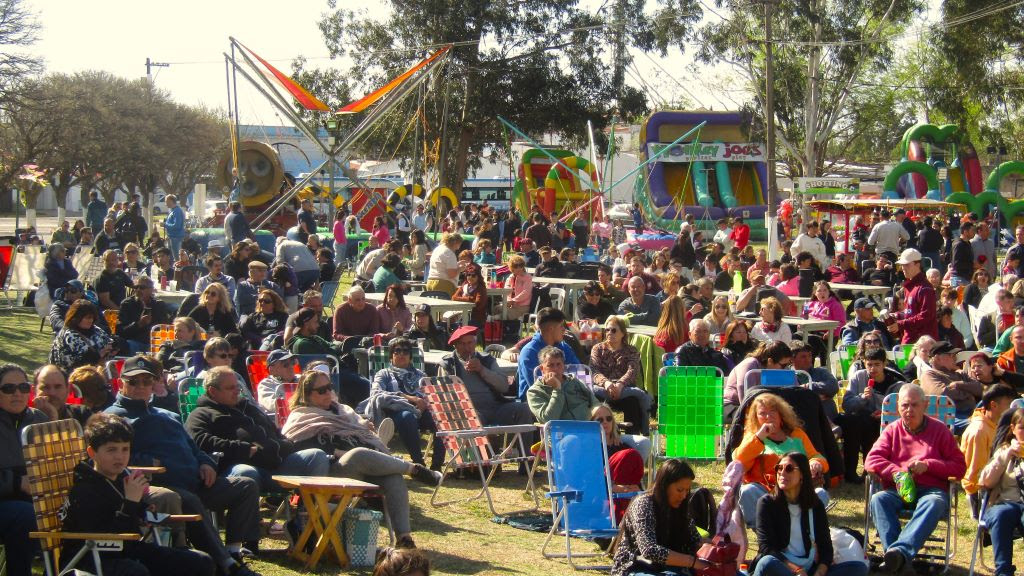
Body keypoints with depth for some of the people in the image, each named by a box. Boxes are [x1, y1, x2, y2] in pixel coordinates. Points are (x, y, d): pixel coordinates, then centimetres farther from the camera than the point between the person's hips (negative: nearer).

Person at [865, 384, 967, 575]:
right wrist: (896, 472, -14)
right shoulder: (892, 430, 17)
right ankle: (894, 556, -47)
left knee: (934, 503, -38)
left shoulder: (939, 430, 12)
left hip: (932, 489, -2)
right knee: (878, 499, -32)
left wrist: (928, 465, -8)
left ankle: (900, 550, -56)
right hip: (898, 489, 2)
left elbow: (960, 466, 8)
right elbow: (871, 460, 5)